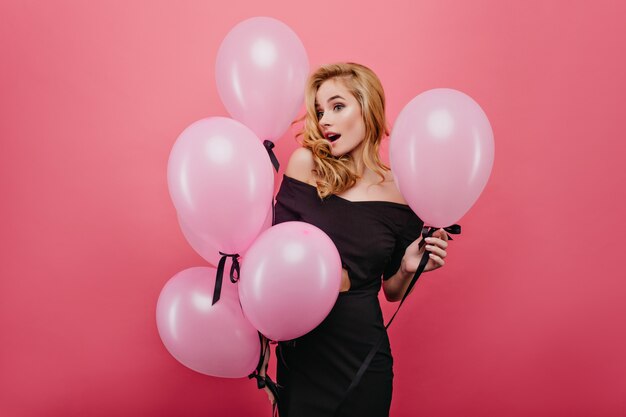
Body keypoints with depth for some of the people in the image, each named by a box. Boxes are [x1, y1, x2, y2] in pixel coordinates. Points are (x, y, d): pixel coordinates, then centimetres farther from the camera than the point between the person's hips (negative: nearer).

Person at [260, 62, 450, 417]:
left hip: (363, 358, 0)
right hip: (301, 350, 0)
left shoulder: (401, 195, -4)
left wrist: (409, 268, -13)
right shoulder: (306, 164, -5)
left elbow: (392, 291, 7)